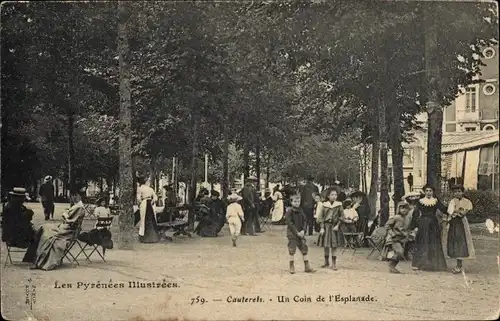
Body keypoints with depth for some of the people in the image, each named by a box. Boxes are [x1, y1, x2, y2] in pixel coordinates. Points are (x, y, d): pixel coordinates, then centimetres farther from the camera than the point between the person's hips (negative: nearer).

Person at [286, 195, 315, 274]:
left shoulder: (301, 211, 7)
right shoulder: (289, 212, -9)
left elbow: (305, 221, 7)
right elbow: (290, 223, -14)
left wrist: (303, 230, -9)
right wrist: (297, 232, -17)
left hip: (301, 233, 5)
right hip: (292, 233, -5)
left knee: (304, 249, 6)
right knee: (292, 250, -2)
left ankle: (307, 267, 13)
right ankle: (292, 267, 9)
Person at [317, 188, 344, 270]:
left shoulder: (339, 205, -2)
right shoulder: (324, 205, 1)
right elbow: (321, 217, 2)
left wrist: (337, 225, -11)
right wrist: (322, 228, -5)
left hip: (334, 227, -2)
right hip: (326, 226, 2)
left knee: (334, 246, -1)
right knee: (326, 246, 8)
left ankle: (334, 263, 7)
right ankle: (326, 262, 24)